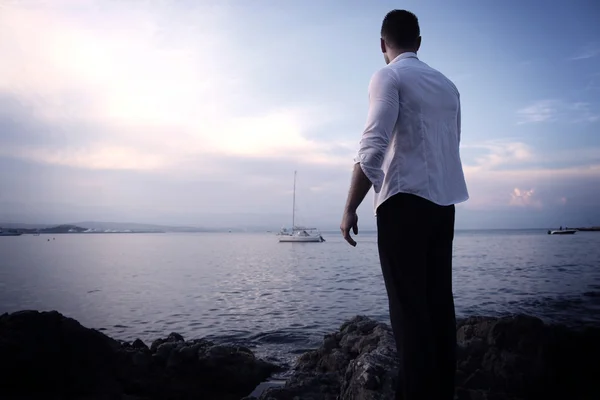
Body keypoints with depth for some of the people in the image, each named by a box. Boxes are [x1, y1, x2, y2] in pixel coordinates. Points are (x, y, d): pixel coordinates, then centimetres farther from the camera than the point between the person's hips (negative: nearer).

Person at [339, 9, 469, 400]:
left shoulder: (388, 76, -2)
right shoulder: (447, 84, 19)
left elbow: (373, 146, -15)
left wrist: (351, 207, -12)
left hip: (405, 201, -7)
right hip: (444, 202, 7)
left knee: (409, 307, -5)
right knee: (439, 302, 9)